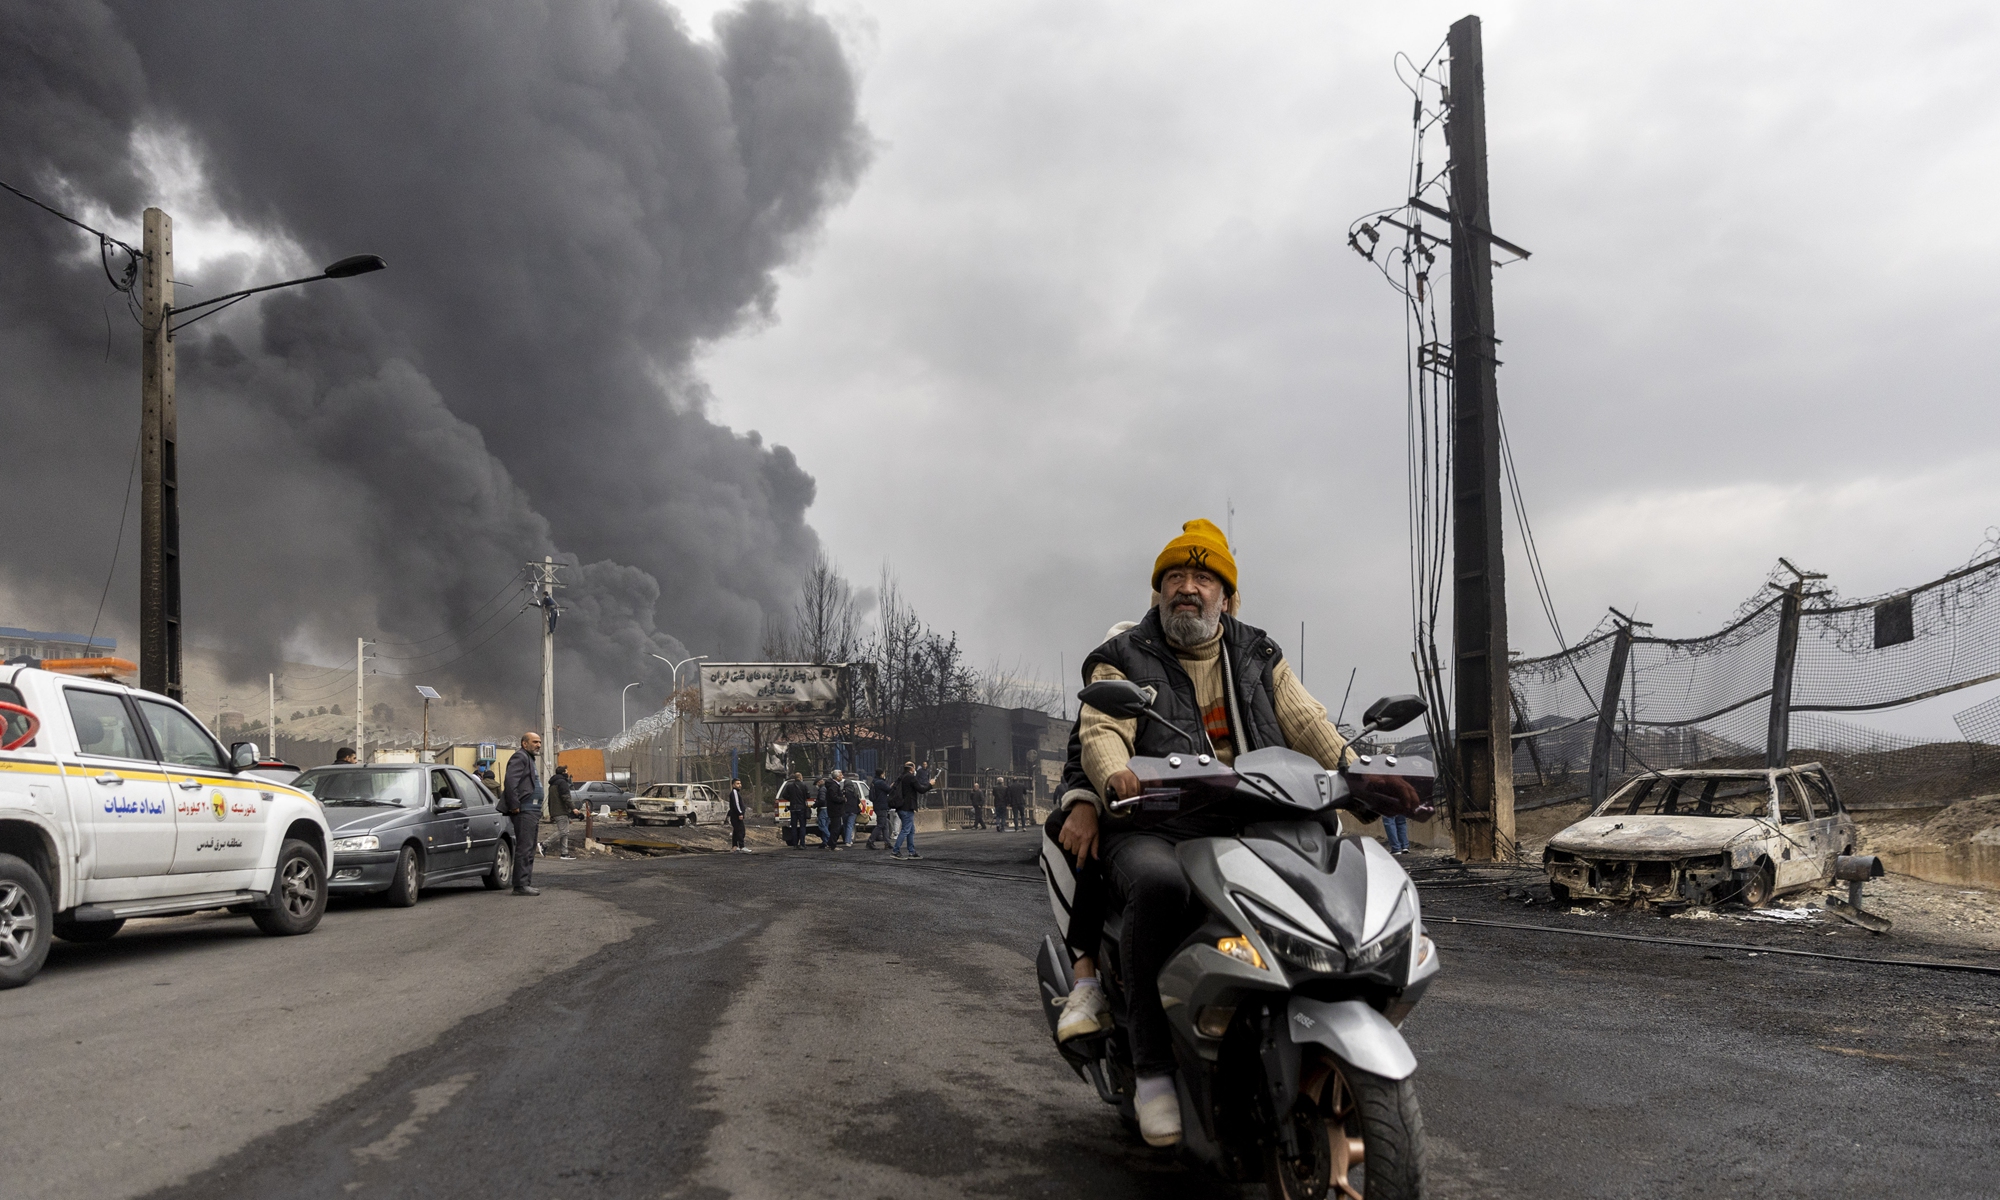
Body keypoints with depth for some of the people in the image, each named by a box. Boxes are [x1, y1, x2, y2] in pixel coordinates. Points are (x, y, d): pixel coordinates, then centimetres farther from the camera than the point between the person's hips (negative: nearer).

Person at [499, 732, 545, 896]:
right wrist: (515, 806, -22)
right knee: (524, 848, -11)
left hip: (533, 811, 11)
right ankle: (521, 885, -12)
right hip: (524, 811, -11)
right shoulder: (520, 758, -9)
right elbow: (511, 782, -21)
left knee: (529, 850, 13)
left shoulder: (529, 759, 24)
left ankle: (527, 883, 17)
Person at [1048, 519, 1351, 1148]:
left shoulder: (1257, 657, 18)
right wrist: (1117, 776, -32)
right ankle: (1153, 1067, -28)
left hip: (1250, 826, 4)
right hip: (1154, 825, -4)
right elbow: (1101, 732, -8)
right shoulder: (1125, 659, 7)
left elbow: (1306, 720, 7)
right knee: (1160, 884, -37)